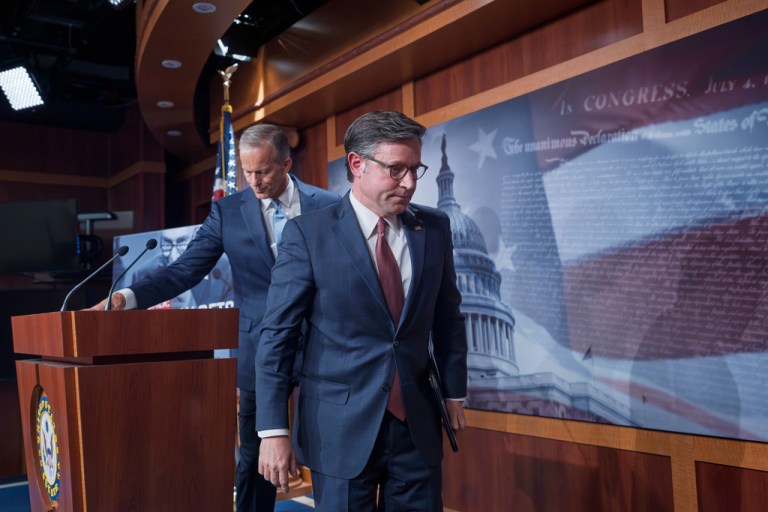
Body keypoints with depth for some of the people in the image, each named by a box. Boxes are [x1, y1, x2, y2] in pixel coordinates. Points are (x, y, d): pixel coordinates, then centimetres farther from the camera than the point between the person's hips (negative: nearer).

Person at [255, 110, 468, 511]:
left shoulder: (435, 228, 2)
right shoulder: (308, 233, -9)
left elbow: (448, 316, 11)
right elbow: (277, 334, -9)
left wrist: (454, 391, 14)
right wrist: (274, 429, -11)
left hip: (417, 423, 3)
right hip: (341, 425, -3)